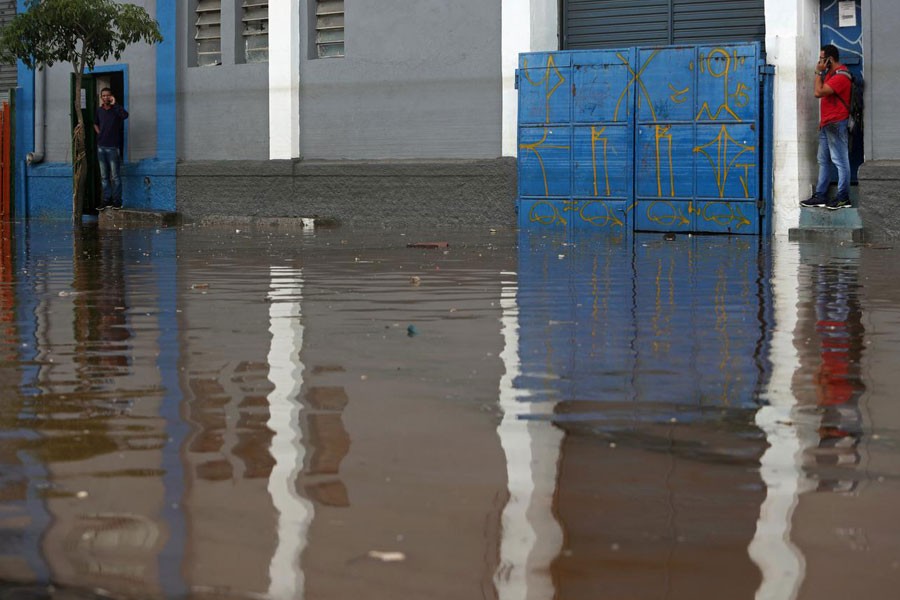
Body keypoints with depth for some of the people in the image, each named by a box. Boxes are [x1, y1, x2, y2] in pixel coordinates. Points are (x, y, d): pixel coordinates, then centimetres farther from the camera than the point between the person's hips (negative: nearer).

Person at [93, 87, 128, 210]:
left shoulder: (116, 109, -6)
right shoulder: (99, 110, 9)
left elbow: (125, 115, -29)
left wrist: (114, 104, -22)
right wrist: (99, 134, 11)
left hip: (113, 146, -5)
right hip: (101, 147, 5)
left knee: (115, 176, -4)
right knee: (104, 176, 9)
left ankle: (117, 200, 2)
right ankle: (106, 199, 15)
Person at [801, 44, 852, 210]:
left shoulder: (841, 76, -15)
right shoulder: (830, 73, 18)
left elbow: (819, 92, -22)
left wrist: (819, 73, -12)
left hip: (836, 125, -11)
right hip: (826, 125, 11)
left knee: (840, 161, -6)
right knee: (823, 161, 10)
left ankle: (843, 198, -4)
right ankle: (820, 196, 13)